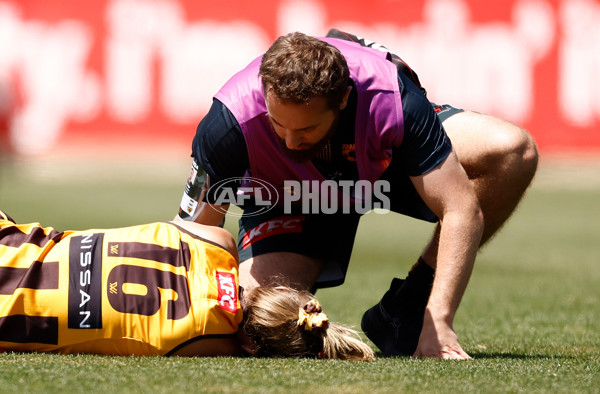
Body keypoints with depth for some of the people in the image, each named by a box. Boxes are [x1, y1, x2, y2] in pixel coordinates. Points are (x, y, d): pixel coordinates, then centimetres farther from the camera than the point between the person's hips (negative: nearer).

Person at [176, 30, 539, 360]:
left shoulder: (391, 100, -41)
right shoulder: (231, 122, -39)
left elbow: (461, 212, -36)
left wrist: (438, 322, -43)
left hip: (387, 165, 1)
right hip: (289, 199, -1)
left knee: (513, 151, -25)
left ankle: (403, 311, -14)